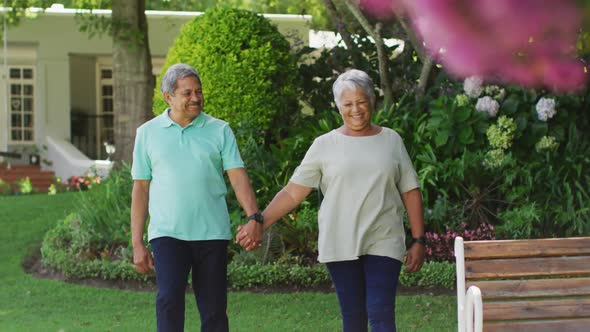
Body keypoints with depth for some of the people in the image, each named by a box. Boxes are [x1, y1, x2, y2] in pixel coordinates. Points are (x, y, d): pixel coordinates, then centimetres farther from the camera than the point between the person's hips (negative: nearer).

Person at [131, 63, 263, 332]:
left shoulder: (219, 131, 6)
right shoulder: (148, 133, 7)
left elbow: (238, 176, -2)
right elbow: (141, 188, 9)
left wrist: (254, 217, -20)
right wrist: (137, 244, 4)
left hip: (212, 232, 1)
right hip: (168, 233, -1)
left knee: (214, 309, 3)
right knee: (169, 299, -18)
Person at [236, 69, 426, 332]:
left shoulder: (391, 140, 8)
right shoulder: (325, 145, 5)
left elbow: (410, 192, 10)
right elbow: (293, 192, 2)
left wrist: (418, 240, 5)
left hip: (383, 242, 0)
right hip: (341, 246, 1)